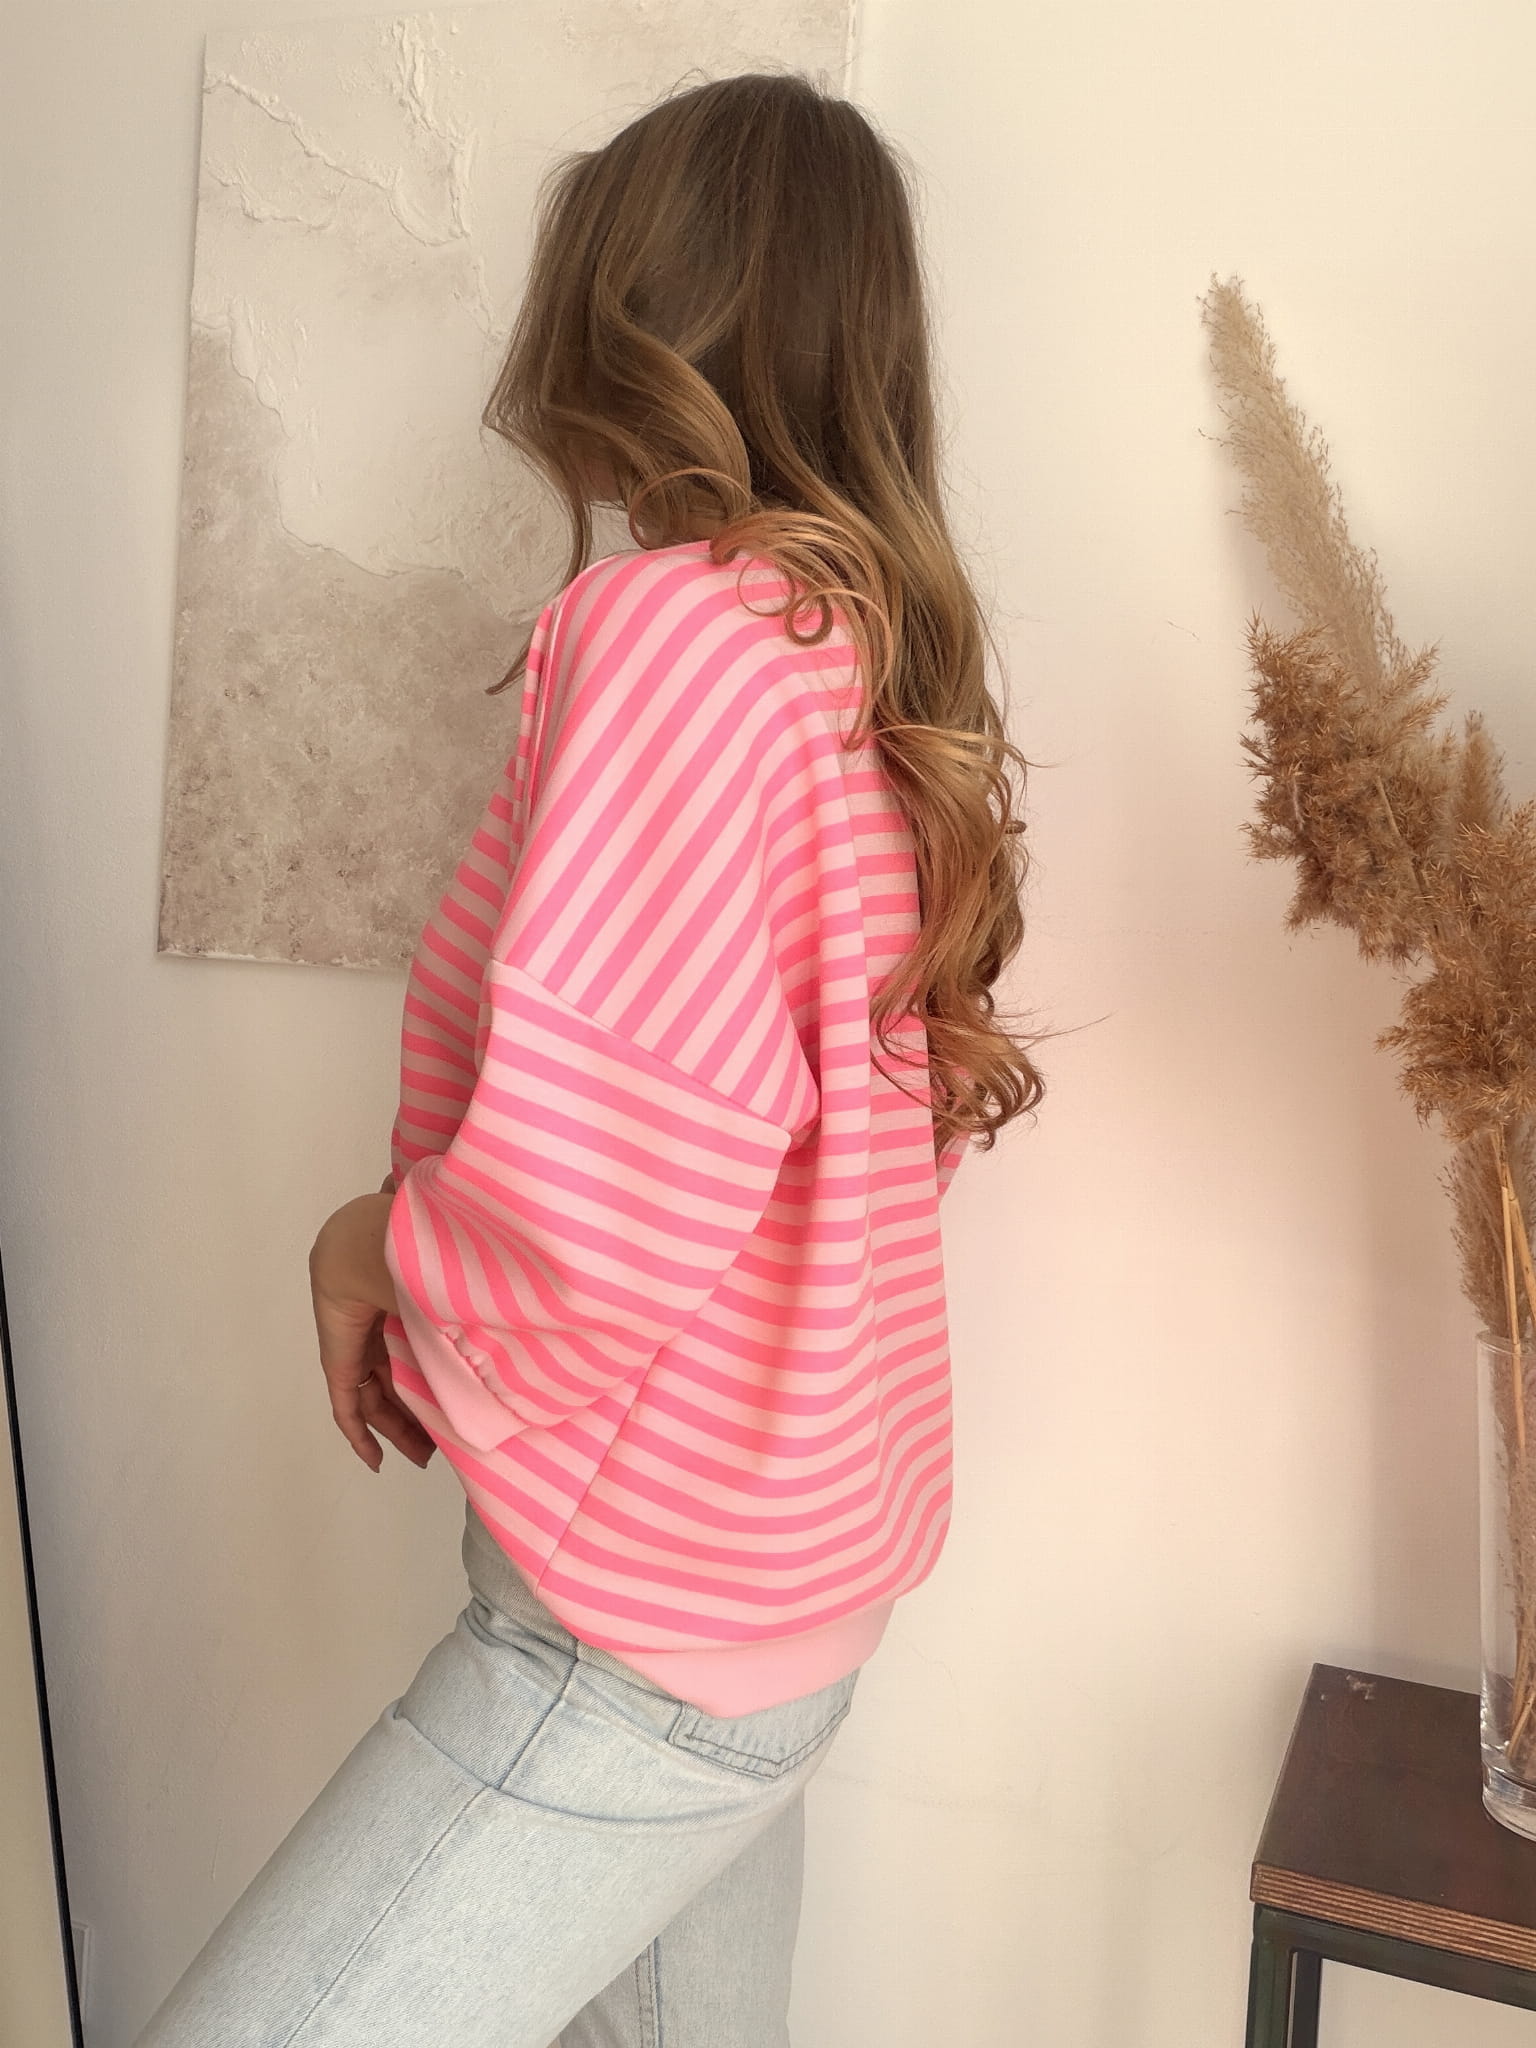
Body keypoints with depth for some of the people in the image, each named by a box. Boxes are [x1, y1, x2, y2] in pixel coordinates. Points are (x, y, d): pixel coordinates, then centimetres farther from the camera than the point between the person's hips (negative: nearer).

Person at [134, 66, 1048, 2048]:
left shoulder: (676, 622, -21)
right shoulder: (878, 650, 6)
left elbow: (595, 1194, -31)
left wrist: (386, 1244, -11)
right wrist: (450, 1215, 9)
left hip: (654, 1618, -9)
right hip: (789, 1546, 9)